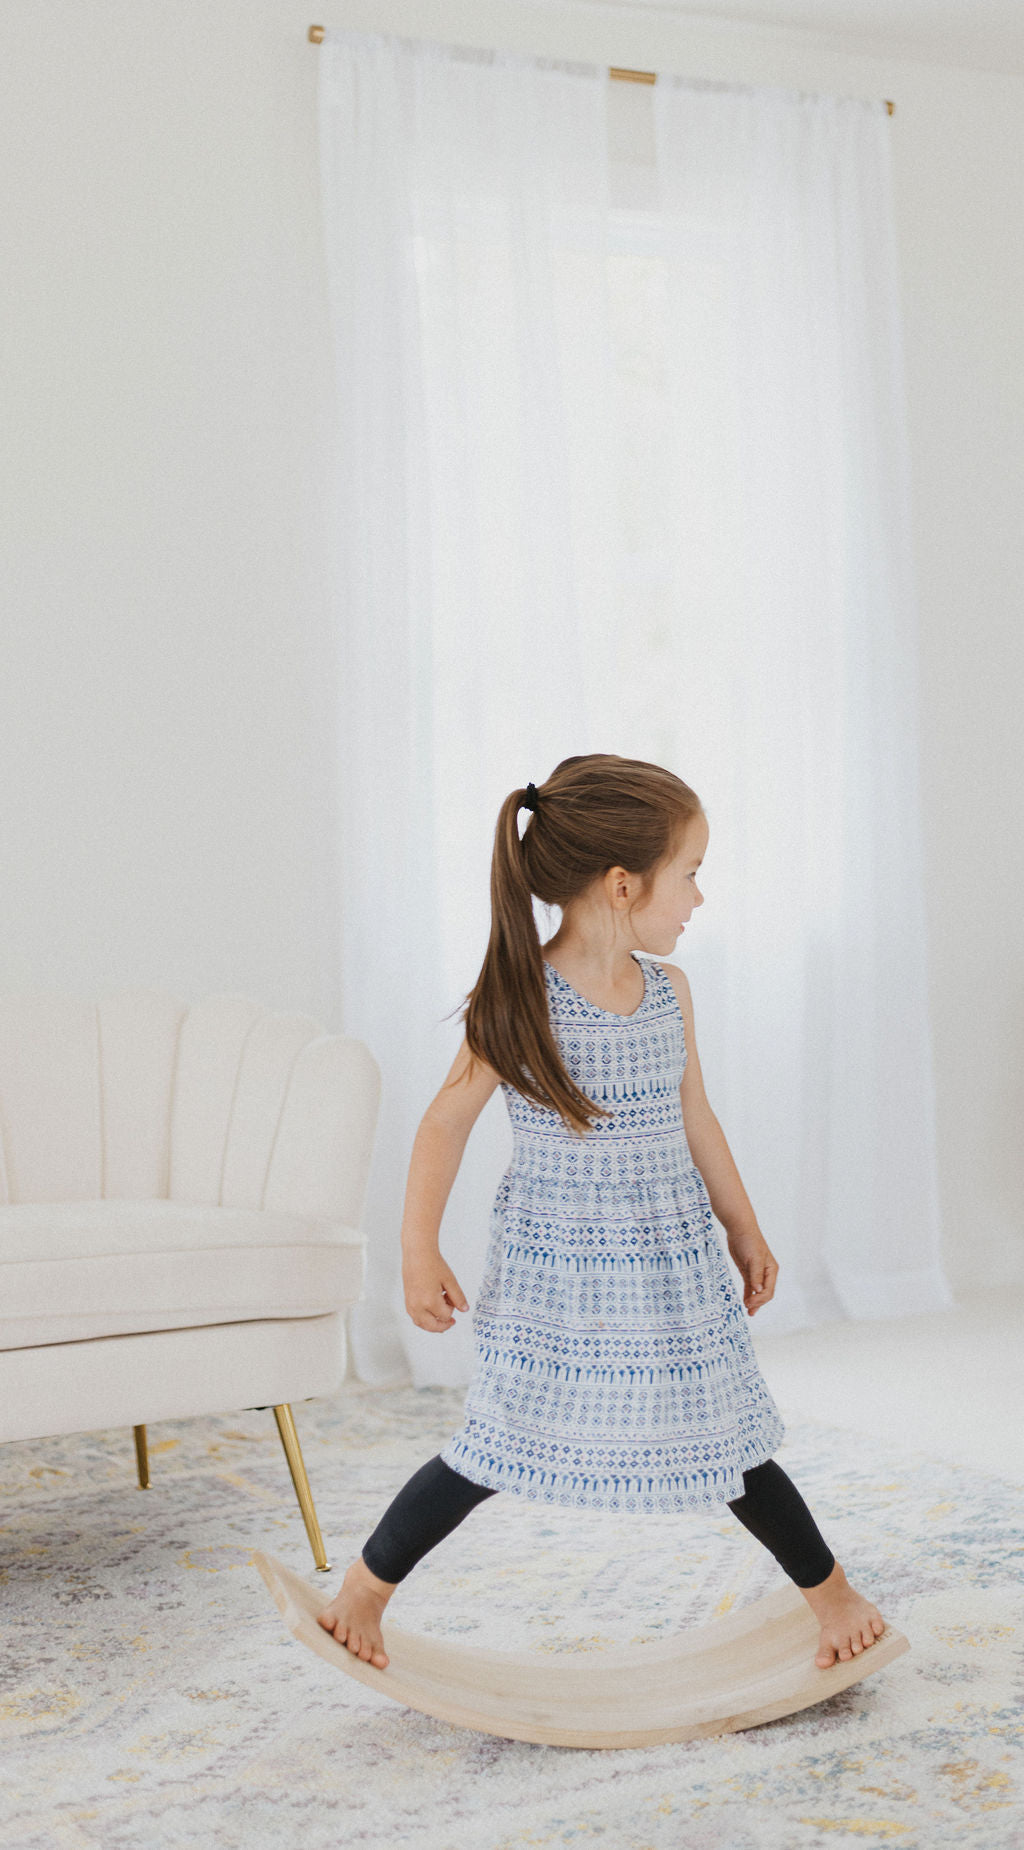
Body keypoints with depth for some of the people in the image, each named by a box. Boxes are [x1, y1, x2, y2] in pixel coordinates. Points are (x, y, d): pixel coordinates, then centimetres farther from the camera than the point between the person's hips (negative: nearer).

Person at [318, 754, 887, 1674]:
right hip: (554, 1268, -4)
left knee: (723, 1441, 9)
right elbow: (448, 1121, -10)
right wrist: (421, 1254, -13)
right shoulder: (518, 1001, -16)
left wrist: (743, 1228, 18)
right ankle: (366, 1585, 21)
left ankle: (831, 1589, 29)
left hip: (672, 1261, 4)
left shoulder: (668, 991, -1)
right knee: (498, 1447, 1)